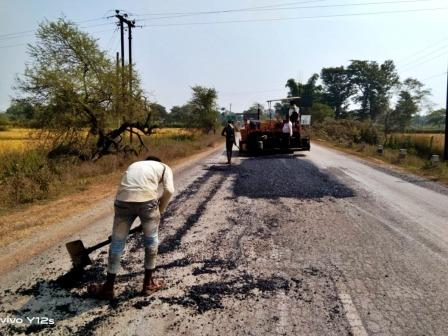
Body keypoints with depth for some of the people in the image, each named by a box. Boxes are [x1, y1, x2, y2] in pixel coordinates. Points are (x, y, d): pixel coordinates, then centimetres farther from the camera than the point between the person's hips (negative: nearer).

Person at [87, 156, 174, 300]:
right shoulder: (164, 167, 25)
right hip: (147, 199, -2)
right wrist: (159, 211, 21)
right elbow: (169, 191, 7)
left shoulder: (134, 165, 36)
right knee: (151, 239, 21)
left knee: (117, 242, 18)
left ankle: (108, 287, 31)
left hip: (123, 199, 3)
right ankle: (148, 283, 32)